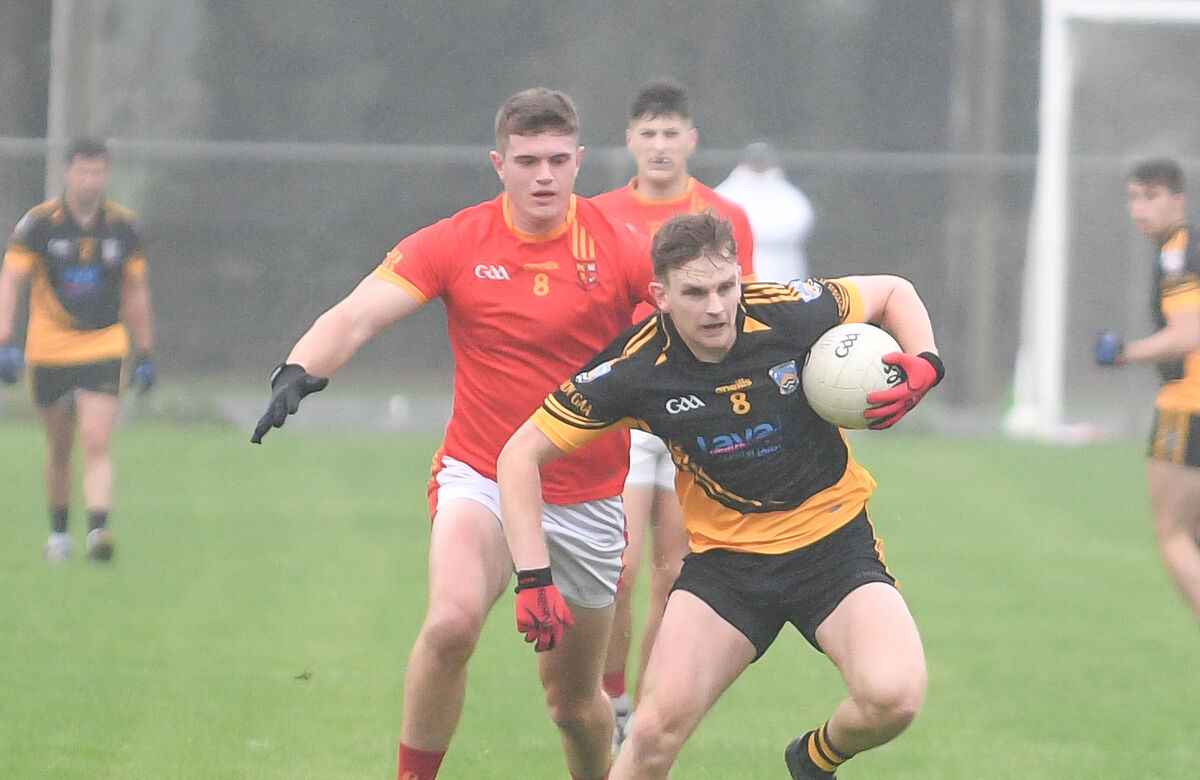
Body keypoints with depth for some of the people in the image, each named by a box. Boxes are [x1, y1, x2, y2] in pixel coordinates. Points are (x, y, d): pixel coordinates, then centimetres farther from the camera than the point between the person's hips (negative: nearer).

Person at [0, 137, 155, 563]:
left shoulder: (123, 226, 1)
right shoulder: (38, 223, -6)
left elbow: (135, 292, 11)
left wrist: (144, 355, 11)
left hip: (103, 348, 0)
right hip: (49, 349, 0)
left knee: (96, 445, -15)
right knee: (59, 448, 11)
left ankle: (97, 529, -26)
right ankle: (59, 532, 26)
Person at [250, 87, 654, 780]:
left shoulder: (619, 249, -6)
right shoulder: (456, 244, -7)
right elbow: (356, 318, -15)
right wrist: (301, 370, -35)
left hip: (588, 501, 1)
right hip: (481, 480, -1)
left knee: (574, 698, 9)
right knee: (453, 621, -30)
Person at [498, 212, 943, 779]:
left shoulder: (790, 314, -15)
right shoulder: (635, 370, -17)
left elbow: (892, 292, 6)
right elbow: (521, 455, -9)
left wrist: (923, 367, -13)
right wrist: (535, 578, -17)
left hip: (833, 541, 0)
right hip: (723, 556, 0)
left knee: (891, 696, -25)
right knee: (658, 729, -16)